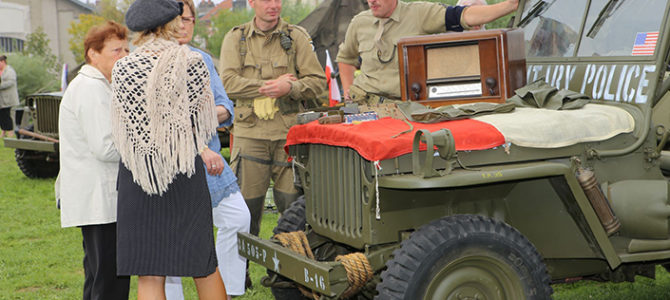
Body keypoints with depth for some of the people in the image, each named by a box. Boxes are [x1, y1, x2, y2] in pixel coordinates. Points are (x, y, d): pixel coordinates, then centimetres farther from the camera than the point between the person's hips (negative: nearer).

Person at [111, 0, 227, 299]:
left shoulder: (122, 68, -4)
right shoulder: (192, 63, -6)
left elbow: (121, 129, 3)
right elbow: (205, 123, 1)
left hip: (138, 175, 0)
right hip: (185, 173, 0)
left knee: (149, 276, 4)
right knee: (204, 267, 14)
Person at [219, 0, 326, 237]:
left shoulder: (296, 37, 8)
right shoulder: (235, 38, 8)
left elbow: (318, 81, 3)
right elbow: (229, 82, -4)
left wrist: (289, 88, -16)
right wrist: (271, 85, -11)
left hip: (289, 132, 0)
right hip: (250, 133, 0)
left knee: (293, 204, 0)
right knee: (245, 205, 2)